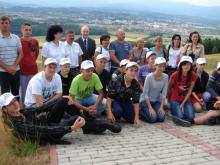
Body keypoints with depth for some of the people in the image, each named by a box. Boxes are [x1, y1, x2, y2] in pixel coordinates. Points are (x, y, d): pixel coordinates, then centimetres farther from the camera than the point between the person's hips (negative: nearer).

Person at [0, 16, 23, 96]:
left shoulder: (16, 38, 7)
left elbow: (20, 54, 5)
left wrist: (14, 66, -8)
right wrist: (7, 68, -12)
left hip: (16, 70, 3)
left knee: (16, 93, 10)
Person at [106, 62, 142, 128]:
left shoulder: (136, 84, -13)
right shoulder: (116, 80, -26)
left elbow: (136, 102, -10)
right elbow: (109, 96, -24)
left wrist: (137, 118, -16)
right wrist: (109, 112, -30)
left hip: (126, 101, 4)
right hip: (115, 100, -4)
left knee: (133, 119, -9)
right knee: (118, 110, -35)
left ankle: (122, 113, 20)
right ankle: (113, 120, -1)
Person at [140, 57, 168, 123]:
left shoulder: (165, 77, -8)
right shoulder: (149, 76, -22)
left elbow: (164, 93, -6)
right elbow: (145, 93, -18)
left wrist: (161, 107, -12)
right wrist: (150, 108, -20)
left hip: (157, 101, 5)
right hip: (146, 101, -4)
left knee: (161, 118, -15)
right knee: (153, 118, -21)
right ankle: (140, 112, 7)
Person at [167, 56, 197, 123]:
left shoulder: (193, 76, -7)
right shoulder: (175, 75, -14)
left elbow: (189, 91, -6)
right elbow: (169, 88, -2)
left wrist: (183, 104, -11)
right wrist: (168, 102, 4)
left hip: (186, 100, 3)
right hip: (175, 100, -2)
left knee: (191, 117, -18)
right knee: (180, 116, -22)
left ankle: (182, 109, 12)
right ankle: (173, 109, 10)